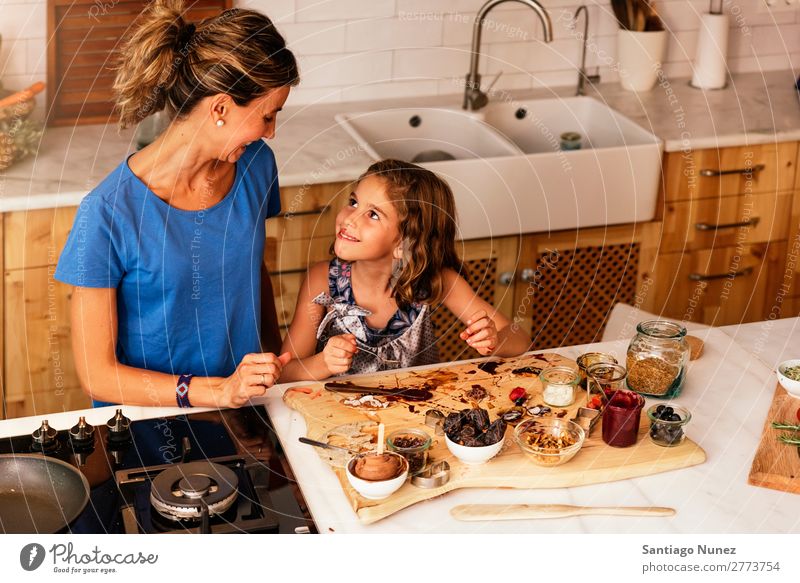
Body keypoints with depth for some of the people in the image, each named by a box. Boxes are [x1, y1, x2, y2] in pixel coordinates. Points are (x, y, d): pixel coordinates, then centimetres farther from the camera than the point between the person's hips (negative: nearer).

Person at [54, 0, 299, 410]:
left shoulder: (255, 165, 0)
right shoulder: (108, 213, -17)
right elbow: (96, 374, -14)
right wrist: (220, 391, -22)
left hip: (241, 417, 3)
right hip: (144, 420, -2)